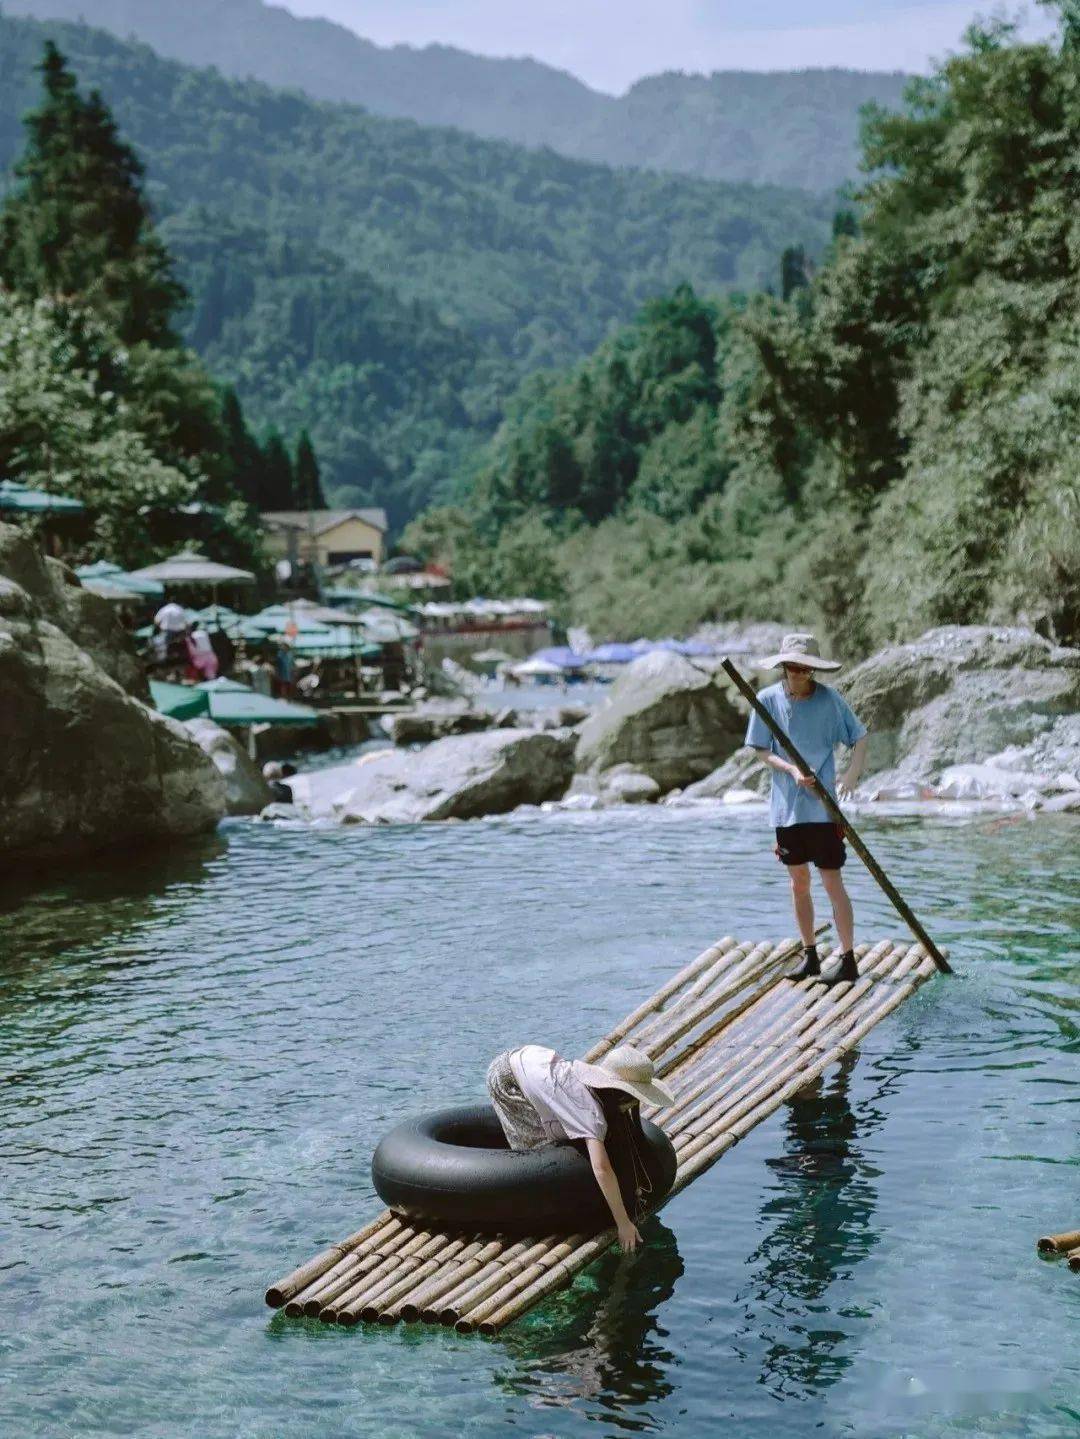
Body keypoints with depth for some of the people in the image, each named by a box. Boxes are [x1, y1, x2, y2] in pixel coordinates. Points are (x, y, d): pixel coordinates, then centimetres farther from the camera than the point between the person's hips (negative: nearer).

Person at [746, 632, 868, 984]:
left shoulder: (829, 699, -7)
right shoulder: (768, 700, -2)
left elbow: (860, 737, 1)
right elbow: (761, 751, 2)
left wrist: (852, 774, -16)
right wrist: (791, 770, -15)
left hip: (822, 807, -3)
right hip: (786, 806, 3)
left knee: (832, 882, -3)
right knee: (798, 883, 12)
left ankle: (849, 961, 3)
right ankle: (810, 956, 23)